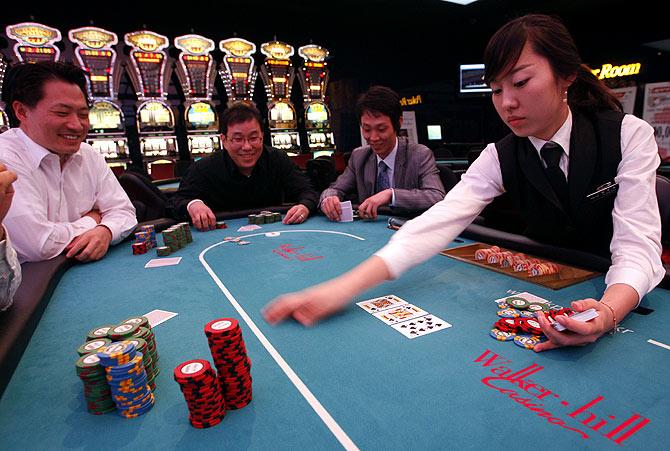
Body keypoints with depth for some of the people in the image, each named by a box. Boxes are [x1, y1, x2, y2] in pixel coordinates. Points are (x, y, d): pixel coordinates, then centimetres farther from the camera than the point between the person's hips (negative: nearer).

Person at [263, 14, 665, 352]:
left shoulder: (630, 135, -18)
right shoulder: (500, 158, -13)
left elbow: (637, 245, -24)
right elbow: (438, 222, -27)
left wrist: (606, 314, -48)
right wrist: (345, 288, -40)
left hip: (622, 294, -3)